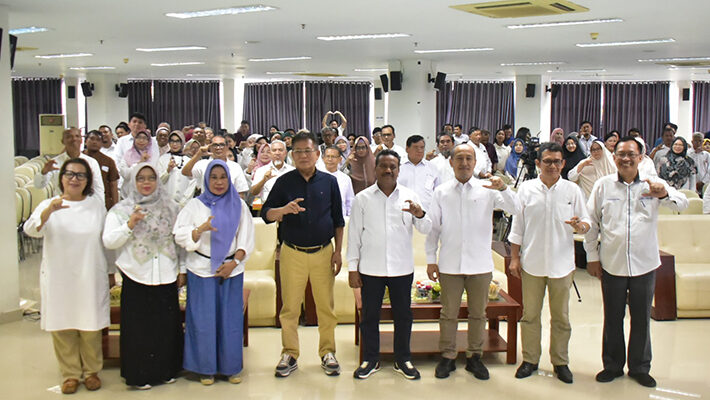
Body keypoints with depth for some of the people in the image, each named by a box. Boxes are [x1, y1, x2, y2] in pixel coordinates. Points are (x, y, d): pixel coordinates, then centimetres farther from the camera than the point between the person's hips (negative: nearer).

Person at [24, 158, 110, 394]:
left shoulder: (97, 204, 4)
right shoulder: (48, 205, 1)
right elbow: (31, 230, -17)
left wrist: (110, 271, 10)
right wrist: (49, 211, -35)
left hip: (90, 277, 0)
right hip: (58, 278, 0)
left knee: (91, 326, 7)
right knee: (62, 327, 7)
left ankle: (92, 371, 24)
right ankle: (70, 374, 22)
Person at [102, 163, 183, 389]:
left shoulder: (170, 207, 8)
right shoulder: (121, 210, 2)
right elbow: (108, 242, -5)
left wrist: (183, 269, 10)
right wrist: (130, 225, -18)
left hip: (166, 277, 2)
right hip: (137, 278, -2)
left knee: (167, 326, 8)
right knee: (139, 328, 4)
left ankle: (167, 370, 25)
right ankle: (139, 375, 19)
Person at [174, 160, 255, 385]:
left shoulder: (239, 206, 8)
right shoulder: (195, 205, 5)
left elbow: (247, 239, 5)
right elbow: (180, 235, -4)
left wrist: (234, 262, -8)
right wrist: (201, 229, -22)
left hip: (231, 270, 1)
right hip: (202, 270, -1)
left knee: (231, 318, 4)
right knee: (203, 320, 1)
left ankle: (231, 367, 16)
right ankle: (206, 368, 14)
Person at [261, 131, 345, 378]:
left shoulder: (329, 182, 4)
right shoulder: (284, 182, 1)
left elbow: (338, 220, 9)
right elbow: (266, 214, -2)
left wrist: (338, 251, 4)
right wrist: (284, 209, -23)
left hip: (323, 252, 1)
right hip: (292, 253, 0)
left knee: (326, 306, 6)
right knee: (290, 307, 5)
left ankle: (328, 352, 20)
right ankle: (290, 354, 18)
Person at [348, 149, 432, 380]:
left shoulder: (409, 197, 3)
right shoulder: (363, 198, 2)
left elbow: (426, 230, 1)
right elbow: (354, 234, 3)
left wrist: (419, 214, -22)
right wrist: (352, 268, 0)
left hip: (402, 268, 1)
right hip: (370, 268, -1)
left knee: (403, 315, 10)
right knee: (369, 315, 8)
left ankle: (403, 360, 27)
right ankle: (370, 359, 24)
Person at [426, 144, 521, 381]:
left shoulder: (487, 190, 1)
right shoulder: (441, 192, 3)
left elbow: (515, 210, -7)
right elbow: (433, 227, 6)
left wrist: (503, 189, -24)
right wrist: (431, 259, 3)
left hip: (480, 264, 0)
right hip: (449, 264, 0)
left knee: (478, 314, 11)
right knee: (449, 313, 8)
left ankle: (474, 357, 25)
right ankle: (447, 357, 22)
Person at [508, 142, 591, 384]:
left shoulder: (572, 190, 2)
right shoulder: (526, 189, 1)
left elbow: (586, 222, 4)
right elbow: (517, 226, 4)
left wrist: (580, 226, -20)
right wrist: (514, 258, 1)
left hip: (561, 263, 0)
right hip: (532, 262, 0)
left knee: (561, 316, 9)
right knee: (530, 314, 8)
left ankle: (560, 361, 22)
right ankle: (530, 359, 22)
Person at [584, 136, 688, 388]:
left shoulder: (653, 185, 0)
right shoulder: (603, 185, 0)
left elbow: (682, 204, -14)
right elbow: (592, 223, 3)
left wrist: (665, 194, -36)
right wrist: (592, 257, 1)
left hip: (645, 264, 0)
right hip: (611, 264, 0)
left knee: (641, 318, 11)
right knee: (613, 318, 12)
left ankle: (640, 367, 28)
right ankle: (612, 365, 28)